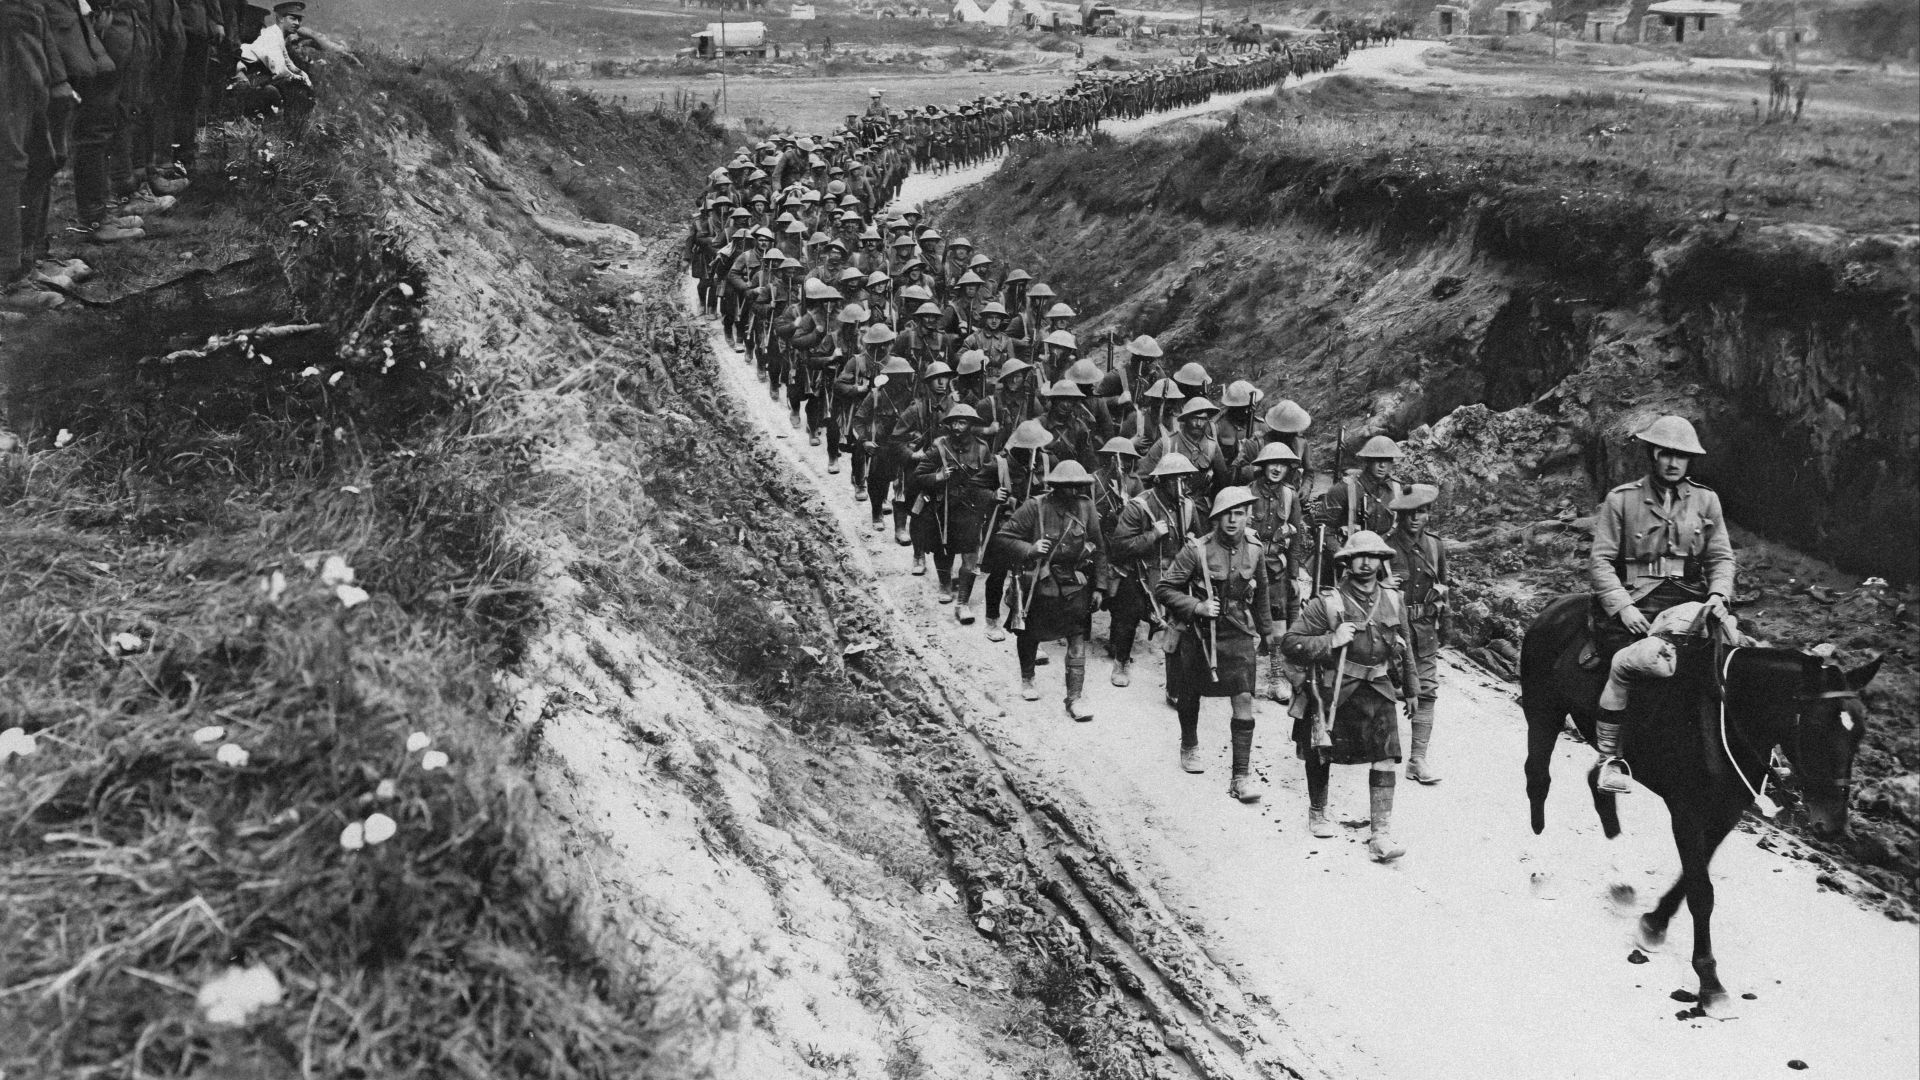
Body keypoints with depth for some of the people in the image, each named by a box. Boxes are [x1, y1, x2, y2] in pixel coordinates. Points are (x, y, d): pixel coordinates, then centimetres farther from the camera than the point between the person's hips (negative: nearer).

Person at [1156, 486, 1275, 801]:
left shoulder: (1255, 549, -3)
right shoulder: (1196, 550, -17)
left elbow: (1260, 593, 14)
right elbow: (1163, 589, -13)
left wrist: (1267, 631, 22)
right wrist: (1197, 606, -23)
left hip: (1237, 633, 2)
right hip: (1198, 632, -2)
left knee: (1244, 700, -10)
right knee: (1190, 695, 16)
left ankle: (1240, 776, -5)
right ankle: (1189, 746, 46)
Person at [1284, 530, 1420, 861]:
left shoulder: (1393, 602, 4)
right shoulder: (1326, 604, -11)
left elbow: (1404, 647, 19)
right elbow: (1289, 644, -13)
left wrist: (1410, 687, 24)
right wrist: (1330, 641, -24)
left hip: (1378, 690, 2)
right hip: (1333, 692, -2)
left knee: (1385, 759, -10)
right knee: (1321, 756, 12)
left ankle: (1381, 835, -9)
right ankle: (1317, 813, 37)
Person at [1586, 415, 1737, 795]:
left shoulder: (1706, 500, 14)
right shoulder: (1621, 500, 4)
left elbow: (1721, 556, 14)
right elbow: (1600, 561, 1)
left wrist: (1718, 594, -6)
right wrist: (1622, 607, -12)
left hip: (1689, 600, 3)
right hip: (1636, 601, -3)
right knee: (1626, 663, -28)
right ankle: (1607, 758, -15)